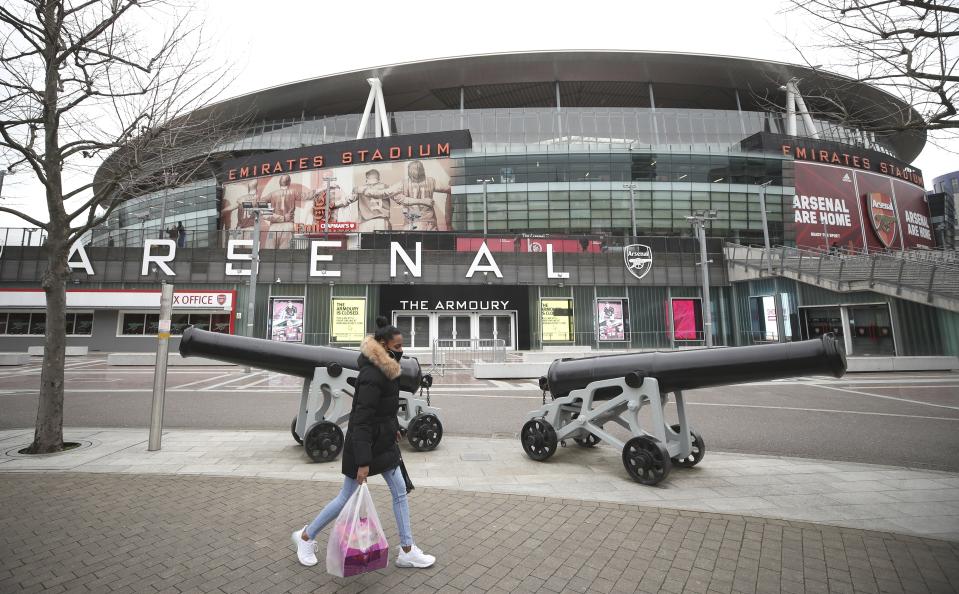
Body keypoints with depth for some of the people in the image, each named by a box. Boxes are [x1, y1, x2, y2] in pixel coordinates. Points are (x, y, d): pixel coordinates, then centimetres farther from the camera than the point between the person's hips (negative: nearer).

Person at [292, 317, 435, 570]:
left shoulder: (384, 369, 2)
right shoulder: (371, 376, -27)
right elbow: (361, 421, -28)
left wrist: (393, 428, 26)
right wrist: (363, 462, -27)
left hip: (383, 441, 9)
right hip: (365, 443, -9)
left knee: (400, 491, 11)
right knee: (348, 497, 10)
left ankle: (407, 551, 23)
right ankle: (306, 536, 35)